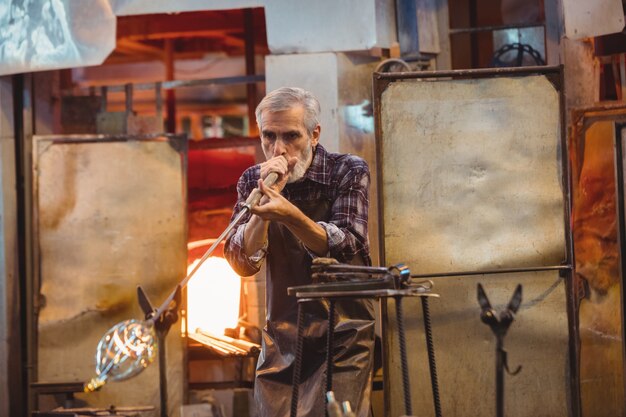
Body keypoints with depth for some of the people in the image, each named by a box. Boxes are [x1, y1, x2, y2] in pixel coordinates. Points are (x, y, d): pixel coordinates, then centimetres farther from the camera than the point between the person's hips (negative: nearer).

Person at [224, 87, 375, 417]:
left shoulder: (348, 172, -7)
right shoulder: (253, 180, 2)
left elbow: (346, 249, -20)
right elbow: (243, 264, -7)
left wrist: (290, 215, -35)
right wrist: (266, 200, -19)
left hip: (342, 338, -3)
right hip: (282, 339, 3)